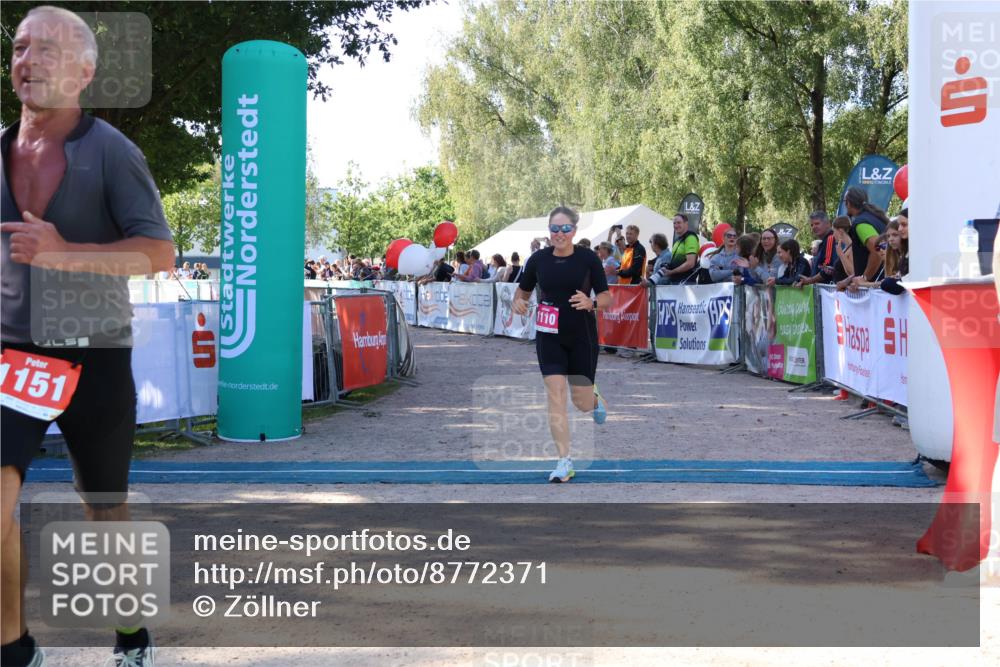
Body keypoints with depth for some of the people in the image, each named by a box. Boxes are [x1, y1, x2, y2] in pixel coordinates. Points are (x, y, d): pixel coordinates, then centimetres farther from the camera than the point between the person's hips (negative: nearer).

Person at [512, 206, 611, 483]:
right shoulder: (538, 259, -3)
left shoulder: (588, 258, -8)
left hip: (582, 337, -1)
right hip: (549, 337, 1)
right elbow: (522, 291, 10)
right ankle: (565, 462, -1)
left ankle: (595, 398, 45)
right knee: (555, 396, -9)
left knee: (582, 403, 6)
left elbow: (607, 298, -4)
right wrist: (518, 303, -12)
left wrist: (591, 303, -26)